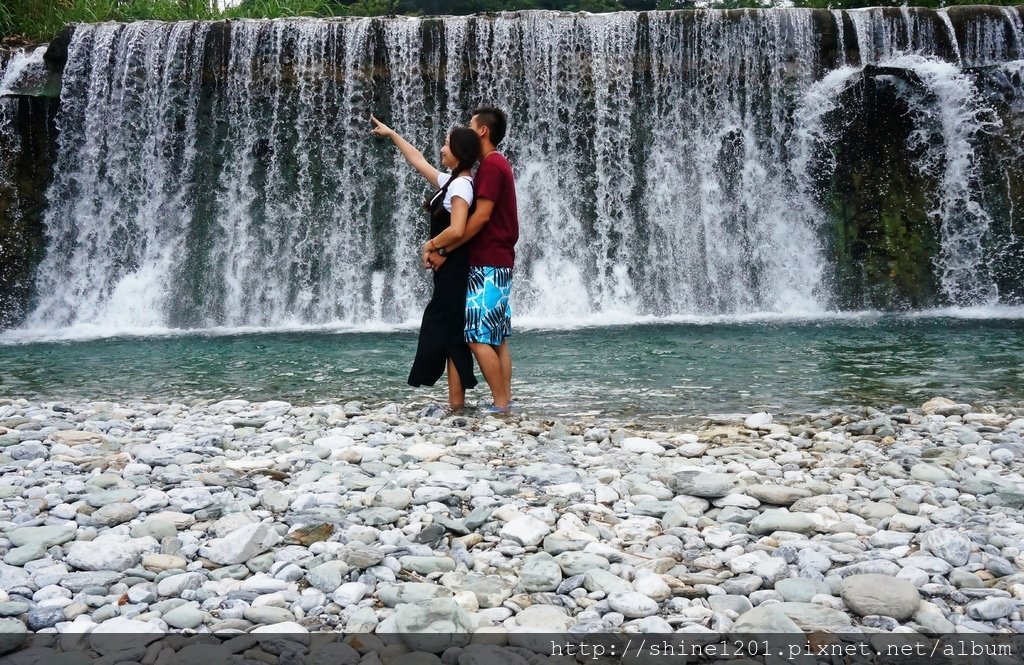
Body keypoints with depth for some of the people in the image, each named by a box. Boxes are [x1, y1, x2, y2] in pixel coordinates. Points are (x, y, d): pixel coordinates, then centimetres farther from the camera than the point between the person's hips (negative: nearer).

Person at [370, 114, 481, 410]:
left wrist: (430, 246, -10)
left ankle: (456, 402, -4)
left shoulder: (461, 184, -14)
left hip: (454, 268, -10)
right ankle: (456, 400, 13)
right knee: (446, 331, 10)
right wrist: (392, 134, 35)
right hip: (450, 269, 10)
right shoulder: (450, 181, 14)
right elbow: (418, 161, 29)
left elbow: (456, 230, -26)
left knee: (450, 332, -7)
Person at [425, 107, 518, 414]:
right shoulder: (497, 164, 18)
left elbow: (481, 217, -20)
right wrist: (440, 244, 8)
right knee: (496, 339, 9)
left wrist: (444, 250, -15)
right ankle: (505, 399, 12)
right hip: (498, 262, 10)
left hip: (487, 264, -10)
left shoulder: (490, 164, -12)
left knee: (478, 338, -9)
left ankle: (499, 403, -5)